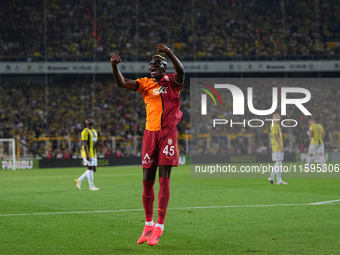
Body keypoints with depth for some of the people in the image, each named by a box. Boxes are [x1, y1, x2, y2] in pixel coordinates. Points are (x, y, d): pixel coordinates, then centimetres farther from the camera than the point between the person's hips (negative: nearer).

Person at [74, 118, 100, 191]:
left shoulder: (94, 131, 18)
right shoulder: (85, 132, -10)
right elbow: (84, 144, -16)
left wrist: (96, 154, 19)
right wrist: (87, 155, -22)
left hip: (93, 153, 9)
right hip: (87, 152, -9)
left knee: (93, 169, 7)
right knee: (90, 168, -7)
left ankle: (79, 180, 17)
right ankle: (91, 186, -1)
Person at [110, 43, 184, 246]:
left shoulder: (171, 81, 1)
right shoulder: (146, 84, 11)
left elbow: (180, 72, -22)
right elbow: (123, 83, -2)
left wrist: (170, 52, -36)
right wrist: (115, 66, -19)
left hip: (168, 133, -4)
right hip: (150, 133, 4)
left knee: (164, 178, -7)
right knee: (147, 181, 6)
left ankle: (159, 226, -5)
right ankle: (149, 224, 19)